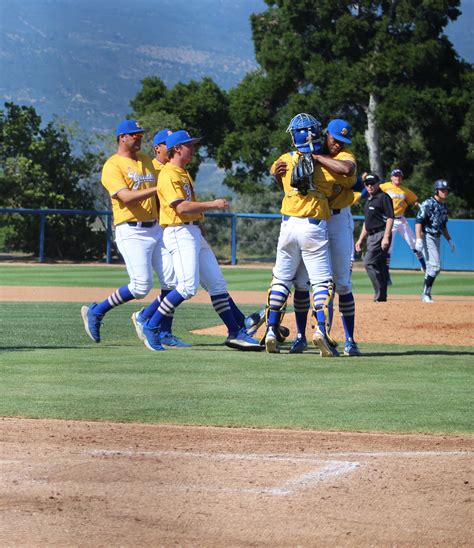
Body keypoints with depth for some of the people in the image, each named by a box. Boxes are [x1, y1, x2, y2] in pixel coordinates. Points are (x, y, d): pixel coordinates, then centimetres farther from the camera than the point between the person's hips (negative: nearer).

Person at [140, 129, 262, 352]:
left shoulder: (184, 173, 20)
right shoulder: (169, 175, -12)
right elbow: (181, 207, -21)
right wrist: (212, 205, -20)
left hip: (195, 233, 10)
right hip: (179, 232, -10)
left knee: (217, 283, 7)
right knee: (188, 287, -18)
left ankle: (236, 332, 8)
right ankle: (151, 327, -9)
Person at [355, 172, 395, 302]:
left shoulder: (383, 197, -7)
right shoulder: (369, 200, 20)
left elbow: (390, 218, -14)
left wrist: (386, 237, -22)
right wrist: (361, 239, 24)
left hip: (381, 235, -9)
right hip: (372, 236, 9)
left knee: (369, 262, -17)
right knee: (380, 266, 8)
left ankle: (380, 295, -16)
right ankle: (381, 296, 9)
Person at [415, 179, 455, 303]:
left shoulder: (444, 206, 15)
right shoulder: (428, 204, -11)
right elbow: (418, 221, -17)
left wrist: (449, 240, 20)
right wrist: (418, 239, -26)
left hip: (437, 238, 8)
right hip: (427, 236, -8)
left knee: (432, 267, 9)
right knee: (435, 266, -16)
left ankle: (426, 294, 16)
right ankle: (426, 294, -11)